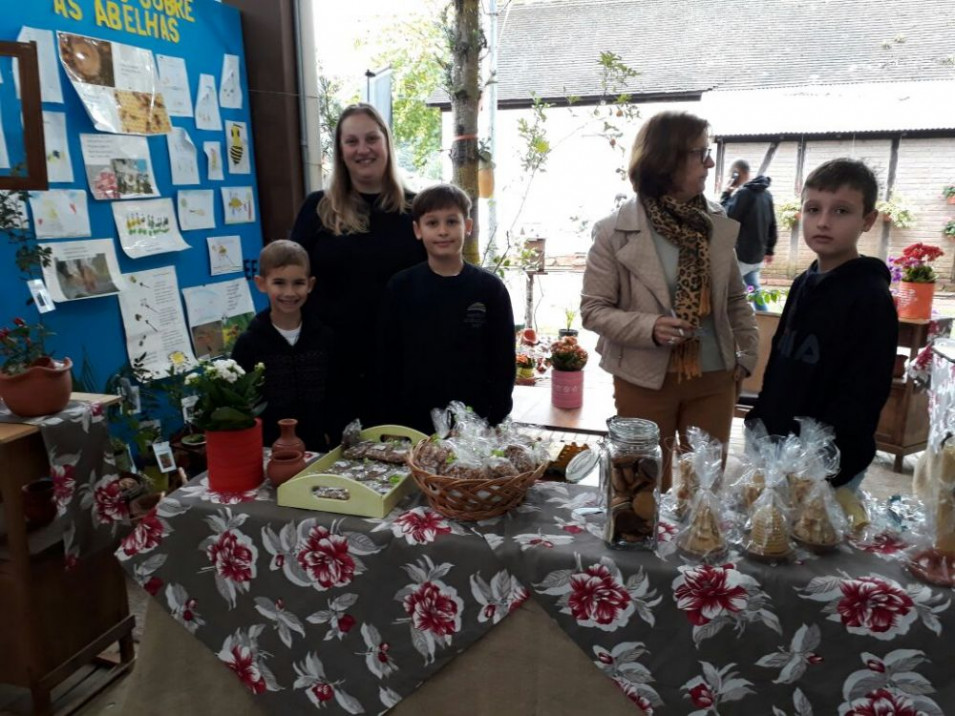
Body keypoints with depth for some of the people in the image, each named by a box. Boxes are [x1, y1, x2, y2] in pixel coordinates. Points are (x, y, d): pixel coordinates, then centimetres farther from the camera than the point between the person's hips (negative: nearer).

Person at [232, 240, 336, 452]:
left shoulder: (324, 337, 0)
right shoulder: (248, 342, -7)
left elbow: (335, 396, 6)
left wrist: (328, 434, 3)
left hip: (316, 448, 2)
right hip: (266, 449, -2)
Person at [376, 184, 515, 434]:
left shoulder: (490, 288, -2)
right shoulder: (400, 287, 0)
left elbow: (503, 360, 1)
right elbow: (388, 360, 3)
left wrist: (496, 421, -4)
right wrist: (391, 424, -1)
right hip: (413, 422, 1)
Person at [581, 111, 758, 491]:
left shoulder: (719, 225, 2)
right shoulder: (615, 230, -11)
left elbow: (736, 299, 12)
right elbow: (593, 309, -10)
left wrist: (746, 355, 7)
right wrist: (649, 328, -24)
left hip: (713, 378, 4)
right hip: (645, 379, -3)